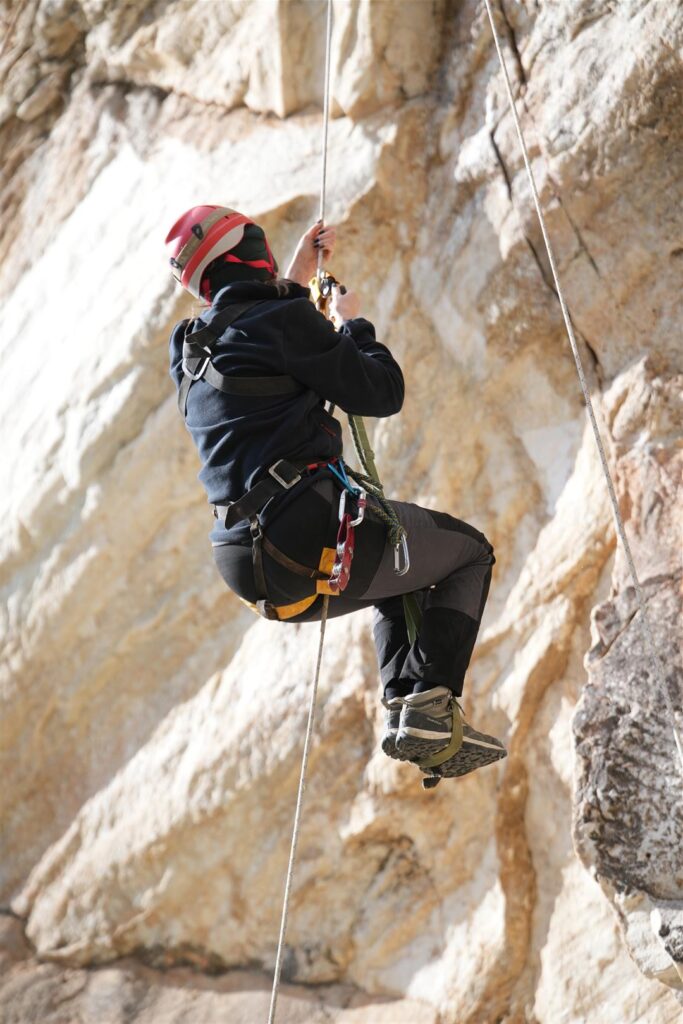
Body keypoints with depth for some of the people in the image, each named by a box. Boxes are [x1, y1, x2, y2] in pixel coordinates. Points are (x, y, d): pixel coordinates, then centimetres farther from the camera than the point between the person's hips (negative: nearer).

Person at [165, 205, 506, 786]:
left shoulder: (191, 346, 15)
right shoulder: (284, 319, -10)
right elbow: (382, 394, -6)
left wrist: (296, 280, 38)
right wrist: (354, 324, 10)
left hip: (251, 564, 8)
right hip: (312, 538, -8)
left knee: (403, 577, 35)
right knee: (470, 552, 15)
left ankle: (402, 707, 16)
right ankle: (432, 708, 1)